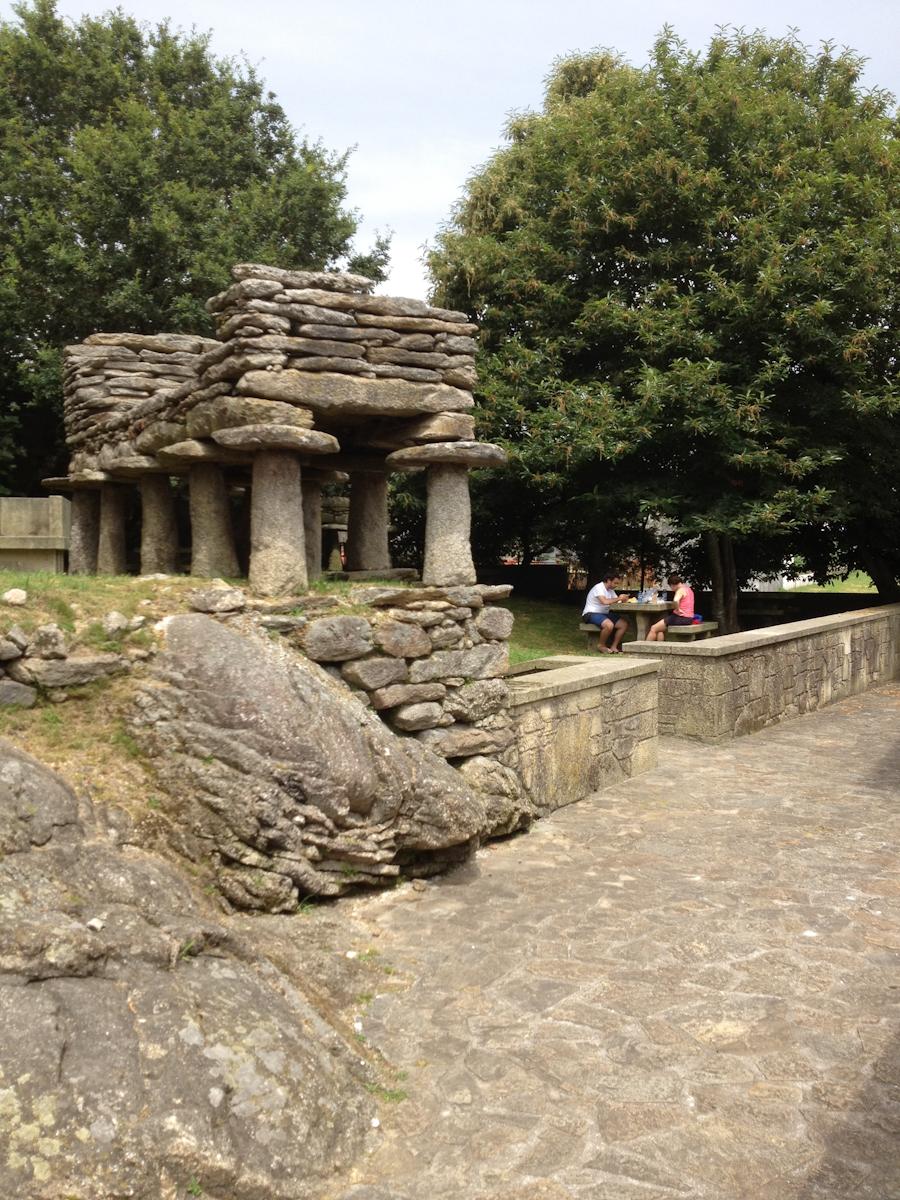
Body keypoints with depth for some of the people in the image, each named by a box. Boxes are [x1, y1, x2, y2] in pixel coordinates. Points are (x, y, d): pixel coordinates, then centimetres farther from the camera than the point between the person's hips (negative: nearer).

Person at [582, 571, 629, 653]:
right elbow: (604, 601, -31)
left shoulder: (610, 590, 15)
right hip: (591, 614, -9)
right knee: (609, 625, -35)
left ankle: (613, 647, -4)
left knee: (624, 624, -6)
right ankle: (602, 646, -13)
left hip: (604, 614, 10)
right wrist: (619, 598, -21)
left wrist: (623, 598, -14)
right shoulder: (598, 587, -16)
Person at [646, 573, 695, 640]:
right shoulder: (689, 589, 16)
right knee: (660, 630, 17)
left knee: (653, 629, -2)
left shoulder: (681, 590, -14)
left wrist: (678, 609, -21)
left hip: (681, 618, -10)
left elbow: (676, 600, -35)